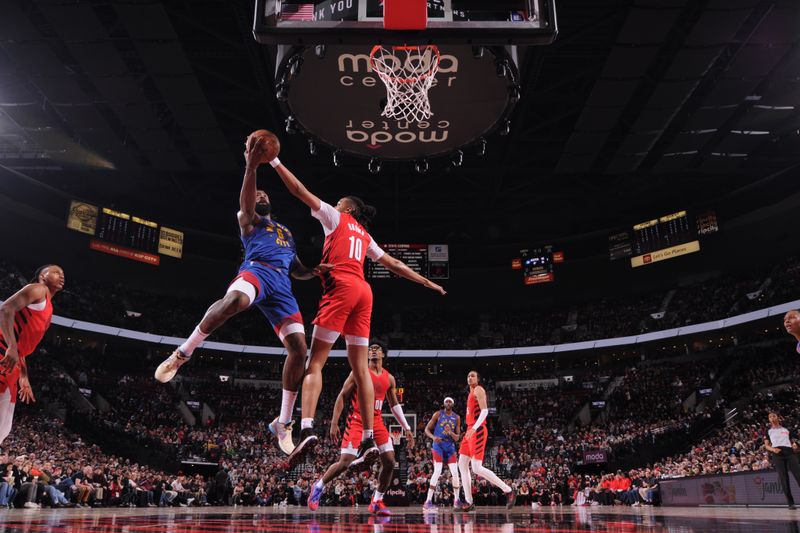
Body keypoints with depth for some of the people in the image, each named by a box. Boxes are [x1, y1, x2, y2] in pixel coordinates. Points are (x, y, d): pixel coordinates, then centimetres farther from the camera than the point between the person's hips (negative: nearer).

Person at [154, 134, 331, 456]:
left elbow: (298, 271, 35)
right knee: (234, 300, -43)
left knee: (298, 347, -11)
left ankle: (283, 423, 0)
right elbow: (245, 203, -4)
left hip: (281, 283, 5)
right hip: (256, 270, -5)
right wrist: (251, 166, -18)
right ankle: (183, 354, -21)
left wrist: (316, 271, 11)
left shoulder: (286, 233, 38)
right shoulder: (249, 220, 21)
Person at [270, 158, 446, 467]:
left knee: (315, 362, -8)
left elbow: (299, 191, 12)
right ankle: (368, 440, 1)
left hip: (341, 287, -6)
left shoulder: (336, 217, 15)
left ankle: (307, 429, -24)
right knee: (360, 369, 4)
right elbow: (395, 265, 32)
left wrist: (275, 162, 19)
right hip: (364, 291, 6)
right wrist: (428, 283, 40)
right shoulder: (366, 236, 30)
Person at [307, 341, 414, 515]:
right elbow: (342, 396, -6)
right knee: (345, 462, -11)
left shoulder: (389, 378, 8)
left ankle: (377, 502, 12)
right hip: (357, 420, -5)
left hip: (377, 421, 5)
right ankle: (319, 486, 14)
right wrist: (334, 423, -12)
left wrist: (407, 428, 11)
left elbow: (394, 405, 16)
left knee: (389, 462, -3)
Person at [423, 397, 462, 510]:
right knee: (437, 471, -17)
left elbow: (457, 438, 6)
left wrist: (451, 433, -17)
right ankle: (428, 501, -15)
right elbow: (427, 429, -1)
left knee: (455, 472, 1)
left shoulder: (457, 418, 7)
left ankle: (456, 500, 18)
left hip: (450, 447, 4)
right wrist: (433, 437, -21)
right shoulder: (438, 414, -1)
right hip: (438, 445, -4)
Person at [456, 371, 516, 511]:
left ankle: (509, 491, -7)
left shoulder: (478, 390, -7)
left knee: (477, 468, -13)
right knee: (462, 465, 5)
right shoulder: (471, 392, 21)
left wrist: (474, 428, -28)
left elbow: (484, 411, -19)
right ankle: (469, 502, 7)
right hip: (471, 431, 10)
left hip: (478, 431, -10)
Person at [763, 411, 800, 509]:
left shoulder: (786, 430, 23)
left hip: (789, 452, 1)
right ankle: (790, 503, -3)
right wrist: (773, 449, -11)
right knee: (784, 479, -6)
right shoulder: (768, 431, 18)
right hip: (777, 454, -1)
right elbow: (766, 445, 10)